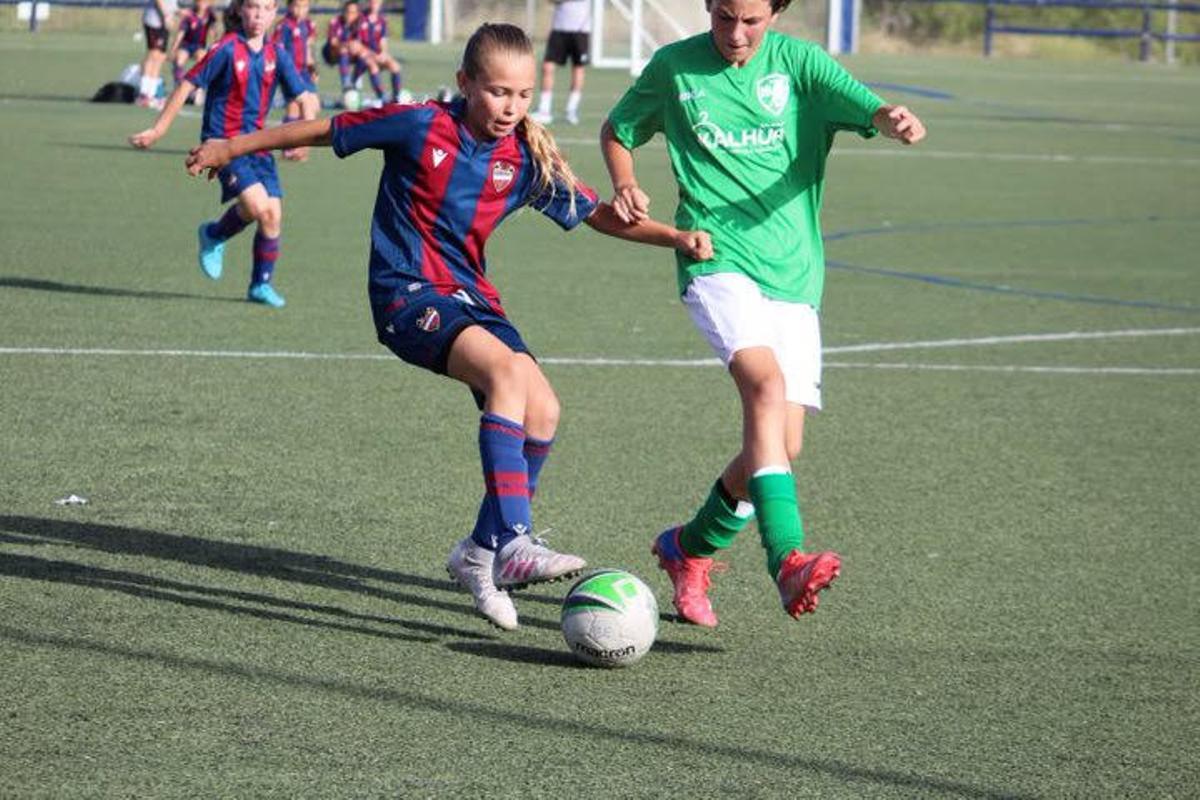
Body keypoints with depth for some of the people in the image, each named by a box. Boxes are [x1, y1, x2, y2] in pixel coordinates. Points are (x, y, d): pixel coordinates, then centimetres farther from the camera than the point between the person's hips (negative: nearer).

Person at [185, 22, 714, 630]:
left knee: (542, 410, -12)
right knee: (507, 370, -30)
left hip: (470, 295, 6)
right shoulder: (420, 126, -10)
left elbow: (599, 214, 8)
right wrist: (233, 147, 8)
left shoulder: (528, 159, 1)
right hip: (406, 292, -6)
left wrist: (676, 237, -6)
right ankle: (512, 544, -39)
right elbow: (327, 130, 0)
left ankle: (482, 552, 3)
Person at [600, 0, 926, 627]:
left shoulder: (799, 62, 2)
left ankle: (691, 549, 28)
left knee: (782, 443, 1)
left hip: (793, 273, 3)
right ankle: (789, 559, -40)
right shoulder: (674, 67, 4)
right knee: (766, 382, -29)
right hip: (718, 262, -3)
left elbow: (868, 109, -13)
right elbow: (617, 130, 20)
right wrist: (624, 185, -1)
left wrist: (896, 120, -37)